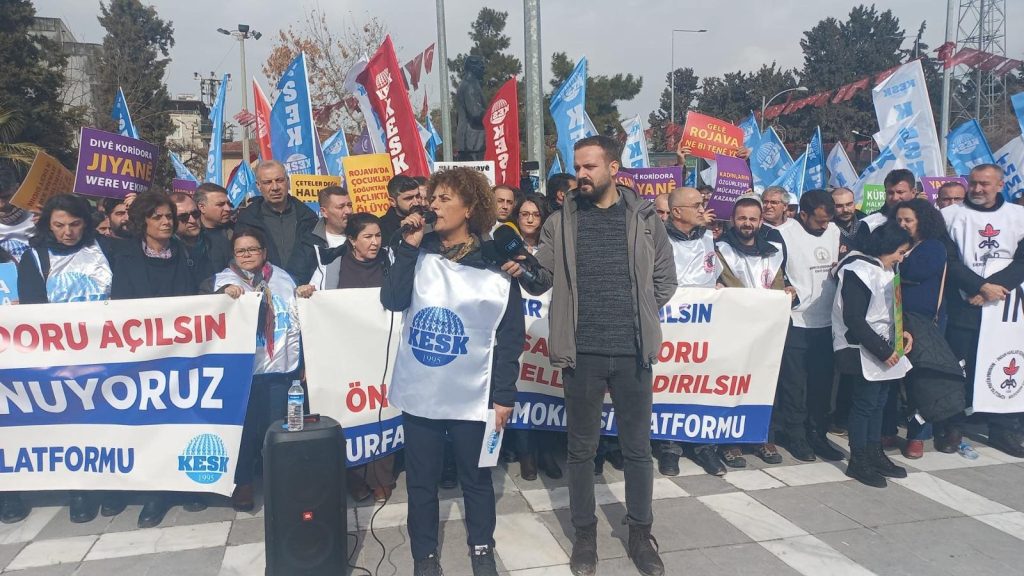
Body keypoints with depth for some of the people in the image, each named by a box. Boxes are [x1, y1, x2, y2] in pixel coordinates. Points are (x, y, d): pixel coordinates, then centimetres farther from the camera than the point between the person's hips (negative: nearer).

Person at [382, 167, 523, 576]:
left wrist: (504, 395, -5)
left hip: (473, 396, -2)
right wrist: (408, 247, -14)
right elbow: (392, 300, -9)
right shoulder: (420, 253, 4)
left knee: (476, 477, 14)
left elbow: (511, 336, -3)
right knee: (421, 479, 12)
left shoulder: (496, 266, -5)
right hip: (420, 392, 2)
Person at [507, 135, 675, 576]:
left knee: (637, 446, 11)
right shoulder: (561, 221, 3)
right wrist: (525, 271, -21)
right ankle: (585, 533, 27)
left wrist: (637, 314, 3)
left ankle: (640, 534, 28)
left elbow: (665, 280, 9)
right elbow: (544, 280, -1)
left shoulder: (644, 218, 3)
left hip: (632, 351, 0)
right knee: (582, 447, 10)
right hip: (582, 352, 0)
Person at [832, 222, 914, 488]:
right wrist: (883, 350, -18)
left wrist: (900, 331, 3)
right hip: (863, 352, -9)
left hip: (884, 349, 9)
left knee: (879, 402, 14)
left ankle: (875, 454, 27)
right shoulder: (859, 271, -17)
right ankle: (857, 462, 10)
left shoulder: (885, 270, 10)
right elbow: (854, 320, -21)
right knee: (864, 403, -2)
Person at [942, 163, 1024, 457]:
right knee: (958, 368, 2)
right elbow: (949, 261, -6)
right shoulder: (950, 216, 0)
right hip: (963, 307, -2)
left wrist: (995, 286, -14)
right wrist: (982, 286, -16)